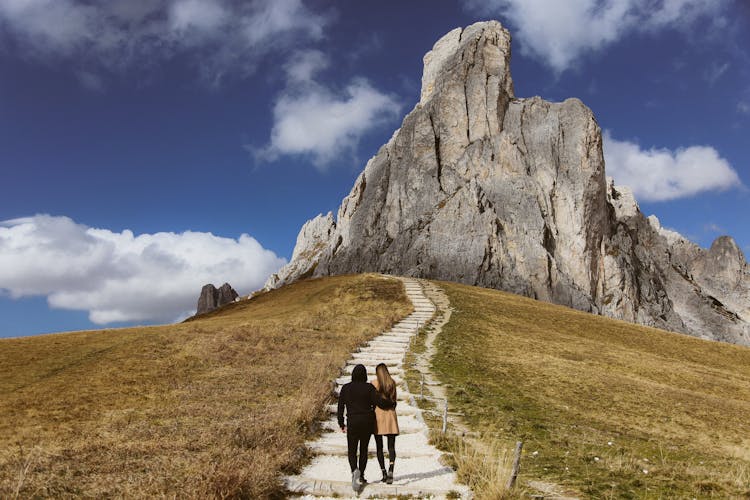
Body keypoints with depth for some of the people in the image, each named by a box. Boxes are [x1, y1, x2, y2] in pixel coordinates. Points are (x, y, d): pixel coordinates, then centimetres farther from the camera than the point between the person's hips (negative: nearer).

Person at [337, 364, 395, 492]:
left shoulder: (346, 388, 0)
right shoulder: (369, 387, -4)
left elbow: (340, 407, 0)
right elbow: (379, 402, -10)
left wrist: (341, 424, 7)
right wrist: (391, 404, 8)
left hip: (352, 423, -1)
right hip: (368, 422, 1)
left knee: (352, 451, 8)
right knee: (363, 450, 17)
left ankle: (355, 471, -20)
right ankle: (361, 477, 19)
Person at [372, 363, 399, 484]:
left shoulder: (374, 383, -3)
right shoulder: (392, 383, 4)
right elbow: (394, 401, 7)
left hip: (377, 414, -1)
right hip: (390, 414, 2)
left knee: (379, 447, 9)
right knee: (391, 446, 1)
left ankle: (384, 473, 7)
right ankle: (390, 470, -21)